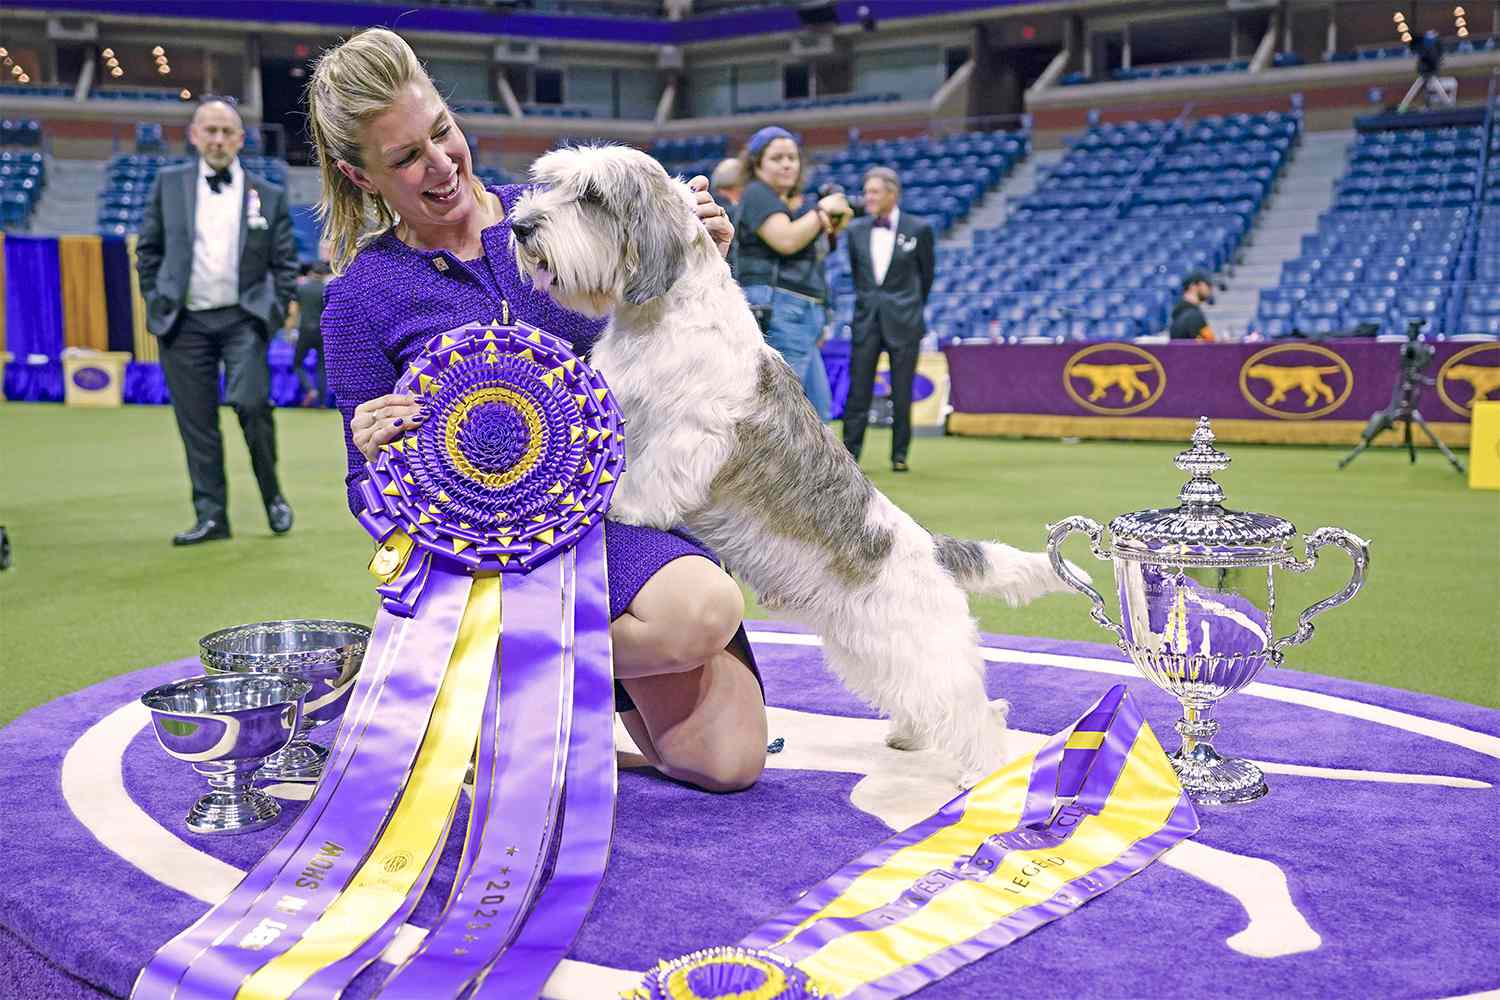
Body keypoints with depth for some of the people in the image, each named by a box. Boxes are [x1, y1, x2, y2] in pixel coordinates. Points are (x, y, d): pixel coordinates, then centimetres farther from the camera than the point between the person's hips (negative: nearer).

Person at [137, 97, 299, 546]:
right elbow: (148, 249, 12)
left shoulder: (268, 195, 5)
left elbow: (285, 263, 9)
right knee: (196, 422, 2)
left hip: (242, 319, -1)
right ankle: (211, 515, 9)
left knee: (251, 404, -17)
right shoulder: (169, 184, 7)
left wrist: (275, 311, -1)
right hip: (184, 322, 2)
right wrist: (156, 301, 5)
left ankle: (272, 493, 7)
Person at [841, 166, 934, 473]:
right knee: (858, 390, 0)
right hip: (866, 318, 3)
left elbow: (926, 274, 8)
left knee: (902, 393, 2)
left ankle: (900, 455, 11)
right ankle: (849, 454, 3)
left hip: (903, 321, -2)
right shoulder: (857, 229, 5)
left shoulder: (919, 229, -4)